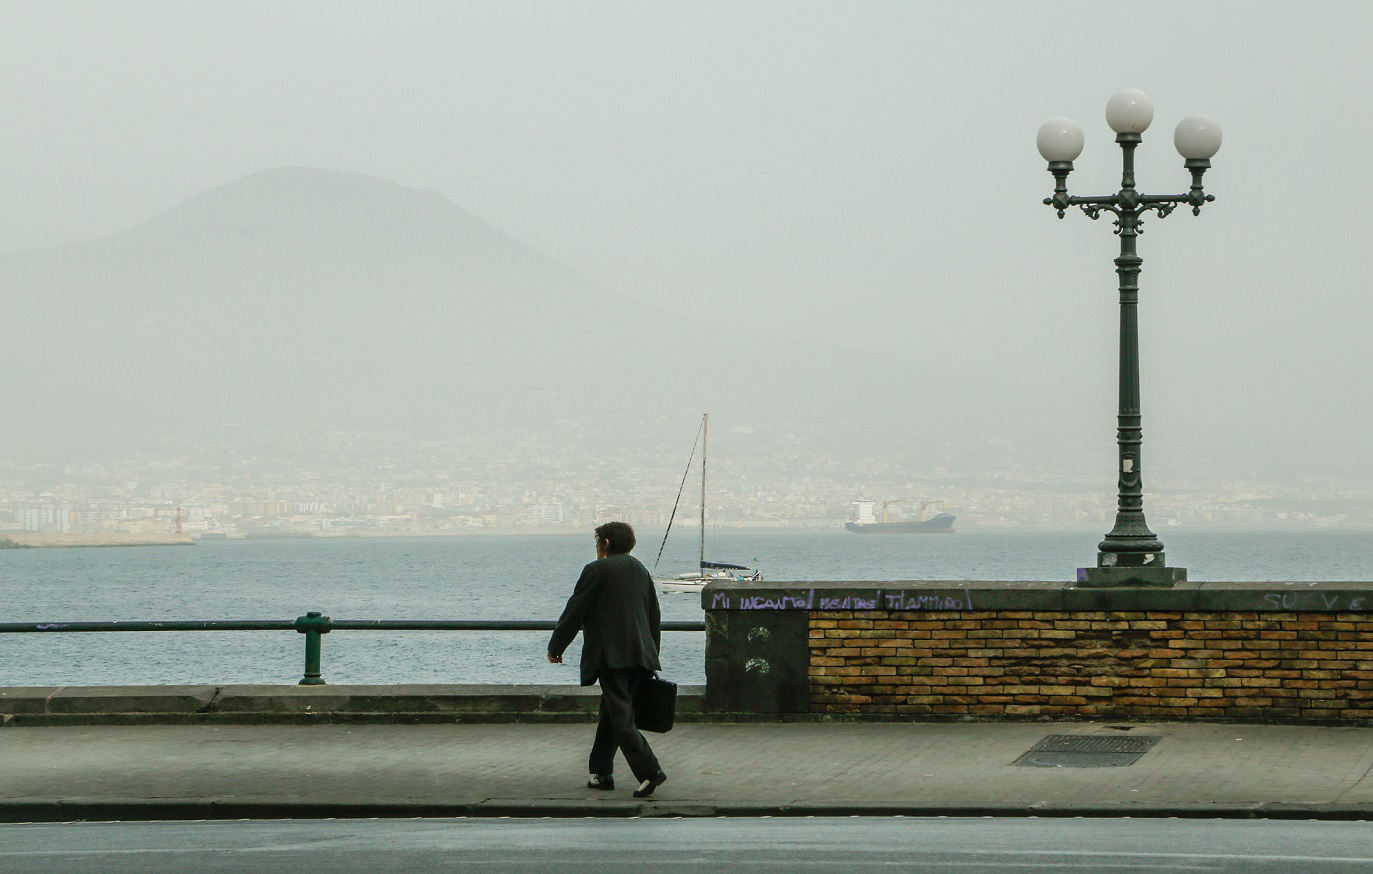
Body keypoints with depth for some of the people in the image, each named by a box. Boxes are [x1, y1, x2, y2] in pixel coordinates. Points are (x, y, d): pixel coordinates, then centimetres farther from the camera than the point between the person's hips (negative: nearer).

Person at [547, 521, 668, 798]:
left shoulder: (597, 570, -7)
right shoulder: (640, 570, 15)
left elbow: (575, 611, -4)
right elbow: (654, 615, 19)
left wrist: (555, 647, 6)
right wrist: (651, 654, 25)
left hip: (610, 656, -8)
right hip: (639, 655, 8)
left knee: (621, 717, -11)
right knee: (611, 713, 17)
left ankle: (649, 771, -23)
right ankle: (602, 772, 20)